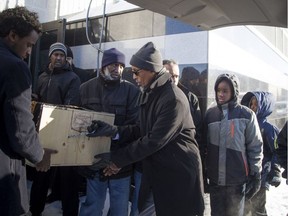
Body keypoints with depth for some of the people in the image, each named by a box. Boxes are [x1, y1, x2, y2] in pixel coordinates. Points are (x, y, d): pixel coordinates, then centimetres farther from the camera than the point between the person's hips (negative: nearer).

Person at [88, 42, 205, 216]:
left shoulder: (173, 99, -22)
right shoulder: (149, 93, 7)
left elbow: (154, 140, -24)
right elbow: (143, 129, 9)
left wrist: (118, 159, -17)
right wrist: (115, 131, -6)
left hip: (179, 173, -8)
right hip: (156, 171, 8)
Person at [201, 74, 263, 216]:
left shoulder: (246, 114, -5)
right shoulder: (210, 114, 4)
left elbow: (255, 147, -3)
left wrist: (255, 175, -3)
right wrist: (203, 170, 9)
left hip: (238, 179, -2)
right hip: (215, 178, 3)